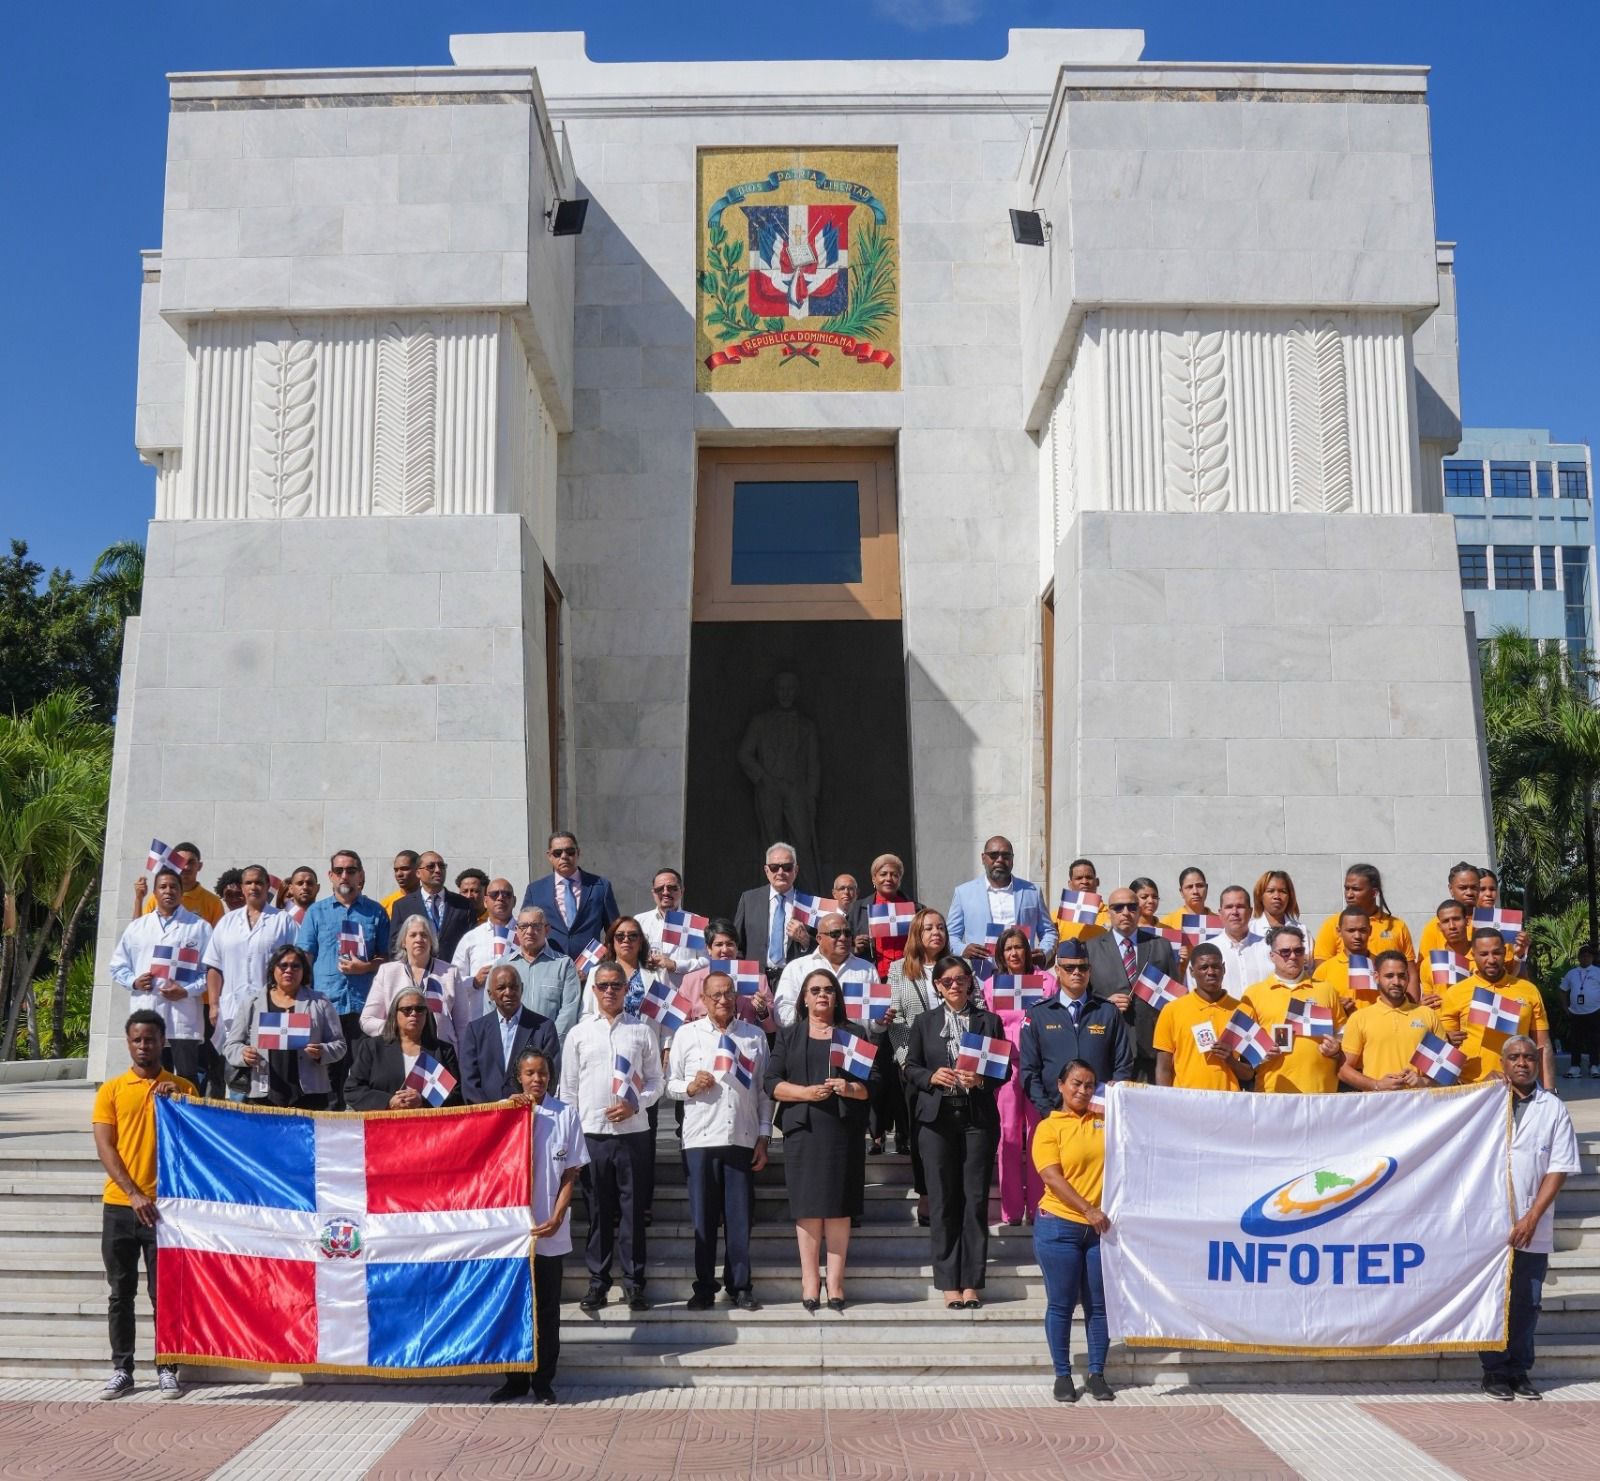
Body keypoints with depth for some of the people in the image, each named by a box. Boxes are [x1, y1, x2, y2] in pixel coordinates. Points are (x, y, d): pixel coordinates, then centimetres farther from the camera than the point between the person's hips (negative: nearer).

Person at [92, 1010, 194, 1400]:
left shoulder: (182, 1087, 6)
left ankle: (167, 1368, 8)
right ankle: (121, 1369, 15)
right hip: (119, 1206, 1)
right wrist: (134, 1194, -11)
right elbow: (104, 1147, -1)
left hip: (164, 1205, -1)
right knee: (121, 1292, 7)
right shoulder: (111, 1090, 6)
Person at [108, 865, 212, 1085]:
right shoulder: (136, 927, 16)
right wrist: (134, 982, -2)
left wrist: (187, 990, -13)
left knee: (187, 1080, -6)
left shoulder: (199, 927, 5)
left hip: (184, 1019, -3)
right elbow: (118, 966, 18)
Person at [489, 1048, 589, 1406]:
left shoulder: (566, 1115, 1)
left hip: (550, 1230, -1)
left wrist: (557, 1218, -9)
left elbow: (571, 1173, 1)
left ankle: (543, 1381, 14)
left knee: (547, 1308, 6)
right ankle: (516, 1379, 17)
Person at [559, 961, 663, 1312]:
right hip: (591, 1133, 1)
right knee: (598, 1210, 6)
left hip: (634, 1131, -1)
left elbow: (655, 1081, 7)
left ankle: (634, 1282, 11)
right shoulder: (578, 1033, 7)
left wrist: (635, 1104, -10)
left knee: (633, 1209, 2)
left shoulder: (642, 1031, 5)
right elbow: (568, 1088, 9)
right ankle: (597, 1282, 15)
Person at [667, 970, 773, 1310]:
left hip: (742, 1139, 1)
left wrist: (764, 1138, 4)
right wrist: (689, 1087, -14)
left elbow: (764, 1090, 9)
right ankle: (704, 1288, 14)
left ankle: (739, 1286, 14)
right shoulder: (686, 1034, 6)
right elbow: (670, 1084, 7)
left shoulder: (755, 1036, 9)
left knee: (740, 1218, 3)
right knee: (704, 1218, 4)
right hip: (701, 1138, -1)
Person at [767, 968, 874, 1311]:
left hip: (844, 1129, 0)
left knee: (839, 1206, -2)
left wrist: (851, 1088, -13)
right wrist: (806, 1092, -12)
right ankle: (809, 1282, 2)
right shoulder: (788, 1036, 13)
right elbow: (772, 1083, 3)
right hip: (803, 1129, 0)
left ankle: (835, 1282, 2)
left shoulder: (854, 1034, 14)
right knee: (807, 1206, -3)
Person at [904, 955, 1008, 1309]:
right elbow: (910, 1068, 10)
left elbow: (1005, 1069, 7)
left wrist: (980, 1078, -11)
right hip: (938, 1117, 0)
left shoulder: (990, 1021, 9)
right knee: (943, 1200, 1)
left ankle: (972, 1283, 5)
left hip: (978, 1117, 0)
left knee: (976, 1200, -1)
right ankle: (950, 1284, 6)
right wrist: (932, 1076, -10)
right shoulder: (924, 1022, 11)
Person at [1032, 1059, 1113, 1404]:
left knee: (1099, 1303, 8)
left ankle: (1097, 1374, 19)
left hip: (1101, 1227, 3)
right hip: (1060, 1226, -3)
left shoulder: (1105, 1121, 9)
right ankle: (1062, 1375, 15)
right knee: (1061, 1304, 4)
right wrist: (1088, 1210, -20)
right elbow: (1053, 1178, -11)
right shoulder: (1049, 1127, -2)